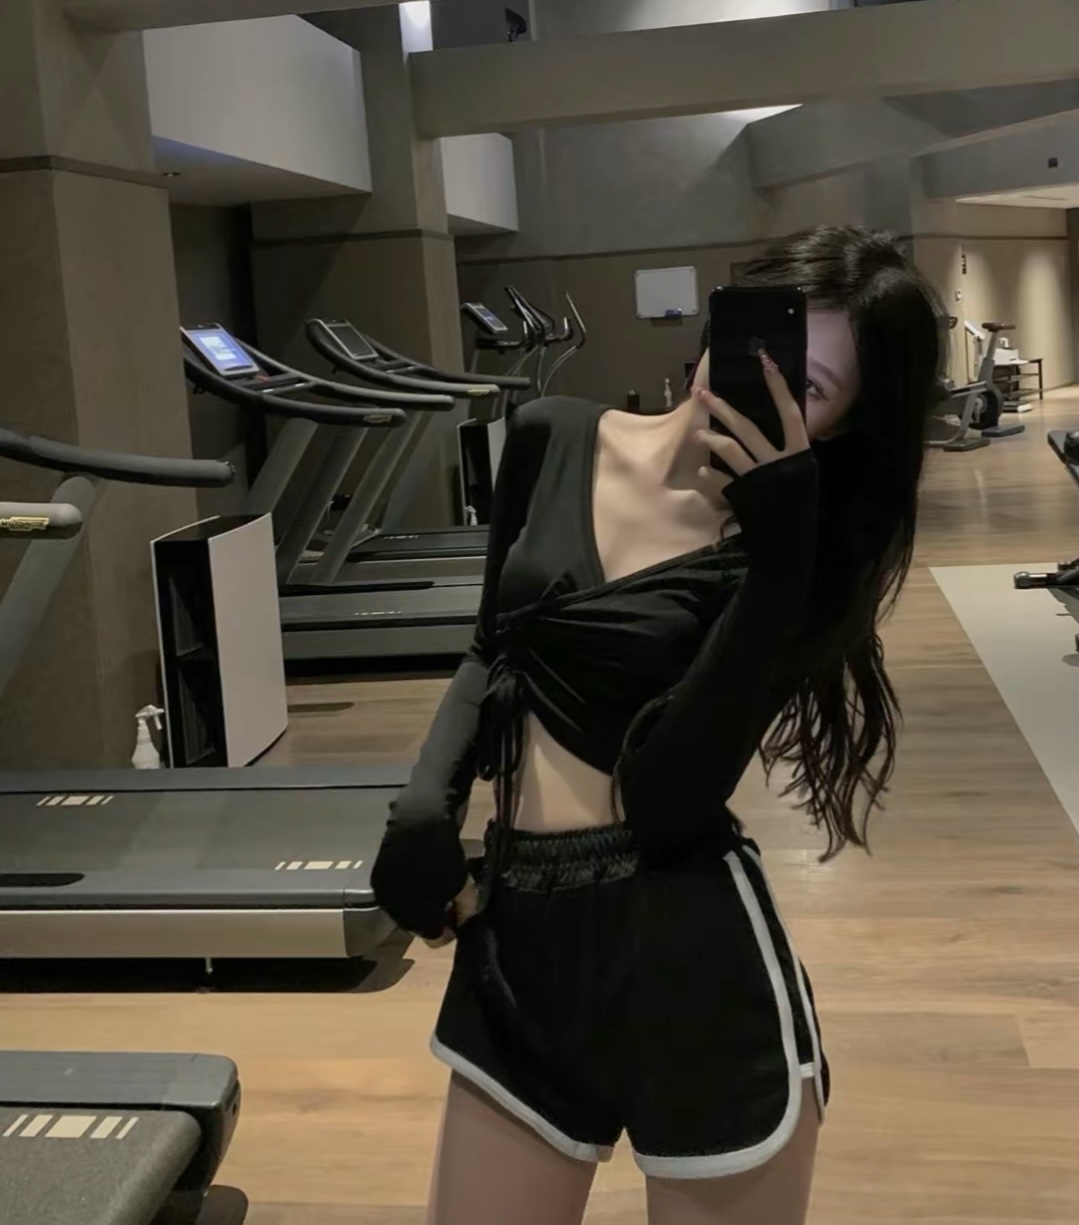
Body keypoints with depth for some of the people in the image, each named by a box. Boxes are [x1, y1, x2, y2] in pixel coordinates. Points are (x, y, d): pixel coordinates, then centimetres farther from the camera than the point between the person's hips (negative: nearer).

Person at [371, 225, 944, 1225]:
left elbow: (665, 796, -20)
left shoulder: (796, 552, -8)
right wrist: (427, 798, -1)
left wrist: (780, 537, -23)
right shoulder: (551, 442, 3)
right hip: (517, 943, 4)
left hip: (690, 958, -4)